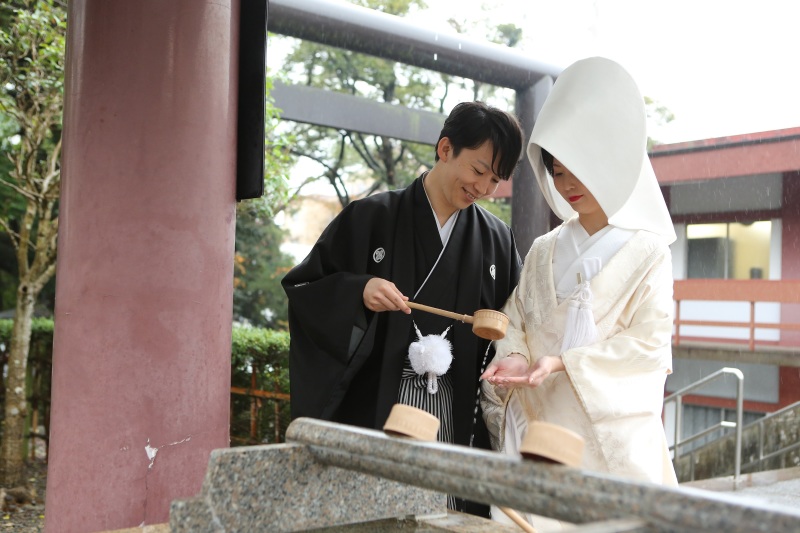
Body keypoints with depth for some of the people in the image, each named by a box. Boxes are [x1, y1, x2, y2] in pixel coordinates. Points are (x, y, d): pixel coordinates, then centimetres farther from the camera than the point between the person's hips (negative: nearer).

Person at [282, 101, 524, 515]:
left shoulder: (496, 239, 8)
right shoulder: (370, 218, -2)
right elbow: (303, 287, -1)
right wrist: (356, 291, -17)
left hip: (458, 412, 3)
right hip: (376, 405, -2)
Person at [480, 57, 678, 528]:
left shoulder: (646, 251, -2)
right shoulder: (544, 251, 11)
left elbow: (649, 342, -8)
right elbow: (515, 320, 11)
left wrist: (561, 363, -16)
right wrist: (515, 358, -11)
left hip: (610, 434, -3)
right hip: (538, 425, 4)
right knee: (531, 517, 3)